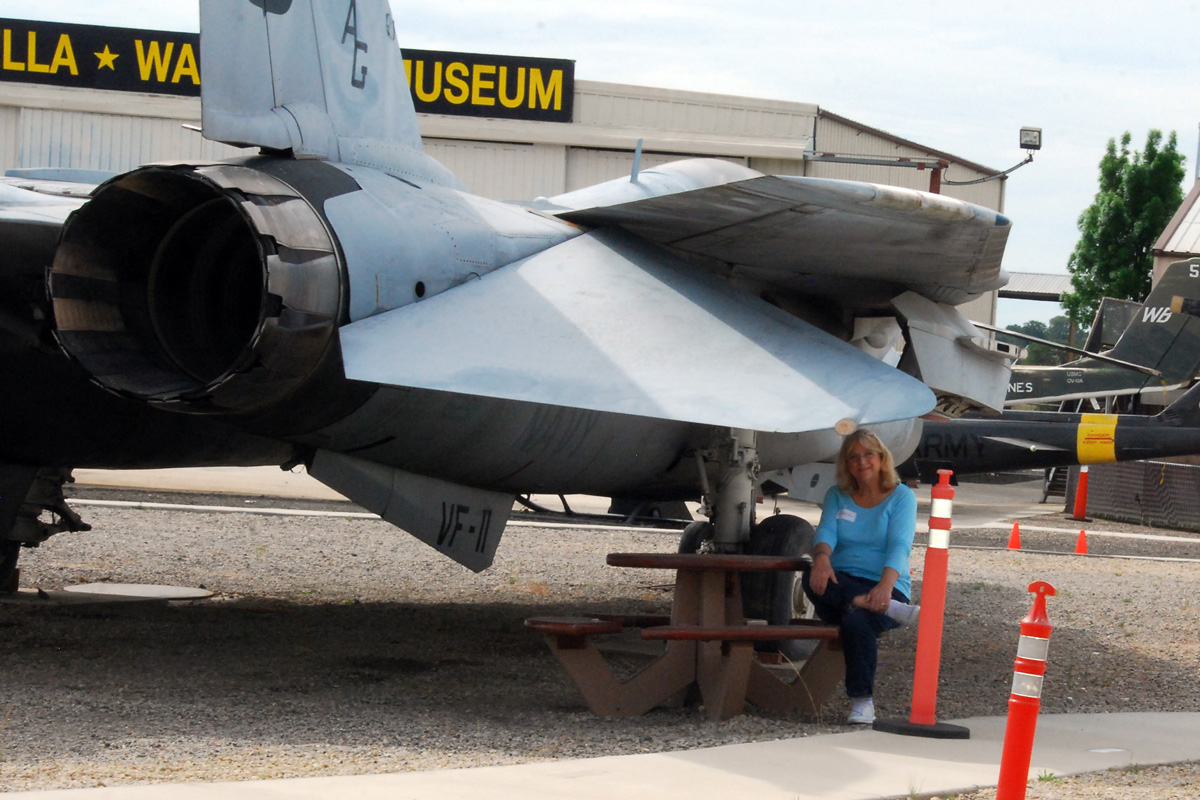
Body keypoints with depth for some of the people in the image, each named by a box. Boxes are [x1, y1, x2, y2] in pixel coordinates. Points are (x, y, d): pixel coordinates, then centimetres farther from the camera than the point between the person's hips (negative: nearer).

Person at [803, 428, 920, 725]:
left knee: (856, 619, -37)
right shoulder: (837, 496, 17)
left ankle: (862, 702, -29)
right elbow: (826, 531, -1)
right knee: (813, 579, -33)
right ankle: (893, 610, -38)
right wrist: (821, 557, -28)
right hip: (841, 586, 3)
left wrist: (886, 586, -31)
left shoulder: (902, 497, 5)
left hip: (885, 587, -3)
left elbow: (899, 546, -11)